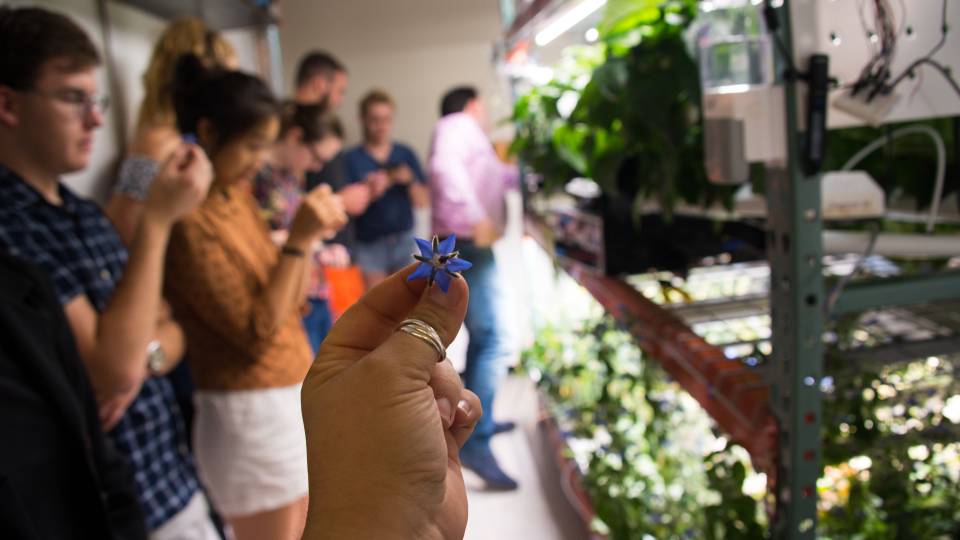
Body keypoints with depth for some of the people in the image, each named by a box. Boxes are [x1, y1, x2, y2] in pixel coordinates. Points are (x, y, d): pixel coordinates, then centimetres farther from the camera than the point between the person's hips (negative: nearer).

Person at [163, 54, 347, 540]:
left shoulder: (239, 196, 6)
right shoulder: (190, 221, -20)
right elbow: (255, 333, -21)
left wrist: (309, 236, -6)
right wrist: (297, 241, -23)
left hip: (294, 396, 8)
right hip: (253, 414, -8)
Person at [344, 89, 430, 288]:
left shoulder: (406, 154, 6)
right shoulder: (351, 159, -3)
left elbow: (423, 201, 5)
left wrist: (410, 181, -13)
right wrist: (367, 193, -23)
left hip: (404, 241, 3)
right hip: (369, 244, -3)